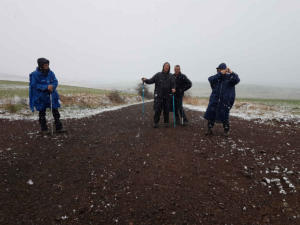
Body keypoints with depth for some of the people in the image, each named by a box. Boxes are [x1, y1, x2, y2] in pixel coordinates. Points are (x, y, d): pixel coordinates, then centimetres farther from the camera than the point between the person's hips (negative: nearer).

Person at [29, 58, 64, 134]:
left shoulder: (50, 73, 0)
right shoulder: (35, 74, -11)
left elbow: (55, 82, -1)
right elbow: (35, 85, -15)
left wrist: (52, 86, -23)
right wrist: (46, 87, -26)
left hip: (51, 96, 3)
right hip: (40, 98, -3)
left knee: (55, 111, 4)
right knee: (42, 113, 8)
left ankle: (58, 128, 12)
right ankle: (44, 129, 21)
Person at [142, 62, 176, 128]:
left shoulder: (171, 76, 9)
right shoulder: (158, 75, 5)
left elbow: (173, 84, 1)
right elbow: (151, 80, 0)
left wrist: (173, 88, -20)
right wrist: (145, 80, -19)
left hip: (167, 96, 2)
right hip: (158, 95, -1)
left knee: (166, 110, 6)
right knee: (157, 110, -3)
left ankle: (166, 122, 19)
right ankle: (156, 122, 9)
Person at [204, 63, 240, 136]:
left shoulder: (230, 77, 1)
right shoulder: (216, 77, 6)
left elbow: (237, 80, -16)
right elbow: (210, 79, -14)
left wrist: (231, 73, -29)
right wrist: (220, 73, -22)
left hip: (225, 101, -2)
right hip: (214, 100, 2)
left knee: (224, 116, 5)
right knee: (211, 115, 3)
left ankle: (226, 130, 25)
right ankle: (209, 129, 17)